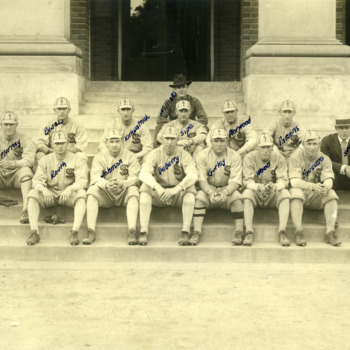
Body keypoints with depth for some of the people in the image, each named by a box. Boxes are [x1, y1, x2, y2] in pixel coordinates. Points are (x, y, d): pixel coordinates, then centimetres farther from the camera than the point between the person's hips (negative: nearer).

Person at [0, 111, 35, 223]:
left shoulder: (25, 141, -4)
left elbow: (29, 161, -19)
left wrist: (11, 163, -36)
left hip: (17, 174, -2)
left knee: (26, 170, -34)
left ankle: (26, 209, -44)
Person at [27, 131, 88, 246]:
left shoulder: (77, 159, -3)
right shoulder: (45, 160, 5)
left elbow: (82, 180, -14)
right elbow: (37, 180, -5)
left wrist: (70, 189, -36)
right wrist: (44, 189, -29)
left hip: (69, 194, -2)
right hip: (50, 194, 2)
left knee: (81, 194, -34)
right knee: (33, 194, -25)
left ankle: (74, 232, -41)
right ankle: (34, 232, -30)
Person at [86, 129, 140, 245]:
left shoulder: (130, 157, 2)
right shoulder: (99, 157, 4)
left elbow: (135, 177, -9)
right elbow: (95, 177, -9)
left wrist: (122, 183, -31)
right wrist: (106, 184, -32)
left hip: (123, 193, -1)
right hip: (105, 194, 1)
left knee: (133, 190, -32)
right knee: (92, 190, -27)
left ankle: (132, 231, -38)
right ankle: (91, 232, -31)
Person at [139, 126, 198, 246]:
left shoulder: (183, 154, -5)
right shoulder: (155, 154, -3)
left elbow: (193, 175, -20)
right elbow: (143, 173, -19)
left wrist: (176, 189, -36)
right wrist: (157, 188, -37)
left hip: (178, 194, -1)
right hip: (159, 195, 1)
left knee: (190, 189, -30)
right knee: (145, 187, -27)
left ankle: (185, 231, -30)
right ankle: (143, 231, -29)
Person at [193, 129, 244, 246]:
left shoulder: (234, 156, -6)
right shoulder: (202, 156, -5)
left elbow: (235, 181, -13)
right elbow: (201, 179, -12)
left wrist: (225, 192, -33)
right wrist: (211, 192, -32)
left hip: (227, 189, 0)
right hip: (208, 189, 0)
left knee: (236, 196, -31)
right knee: (200, 196, -31)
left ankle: (239, 232, -24)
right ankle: (196, 232, -32)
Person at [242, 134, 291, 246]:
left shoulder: (279, 158, -4)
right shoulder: (249, 158, -7)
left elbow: (284, 180, -12)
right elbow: (247, 181, -15)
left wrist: (275, 186, -37)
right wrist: (258, 187, -37)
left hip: (273, 194, 1)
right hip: (256, 194, -1)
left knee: (285, 193, -29)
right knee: (247, 193, -33)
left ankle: (282, 232, -29)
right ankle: (249, 232, -32)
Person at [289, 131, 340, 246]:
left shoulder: (324, 159, 0)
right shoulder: (295, 158, -9)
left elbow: (329, 180, -12)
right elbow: (294, 181, -21)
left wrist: (326, 187, -38)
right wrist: (313, 186, -38)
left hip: (316, 197, 3)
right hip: (301, 192, -3)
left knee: (331, 194, -25)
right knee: (296, 192, -35)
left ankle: (330, 232, -26)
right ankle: (299, 233, -34)